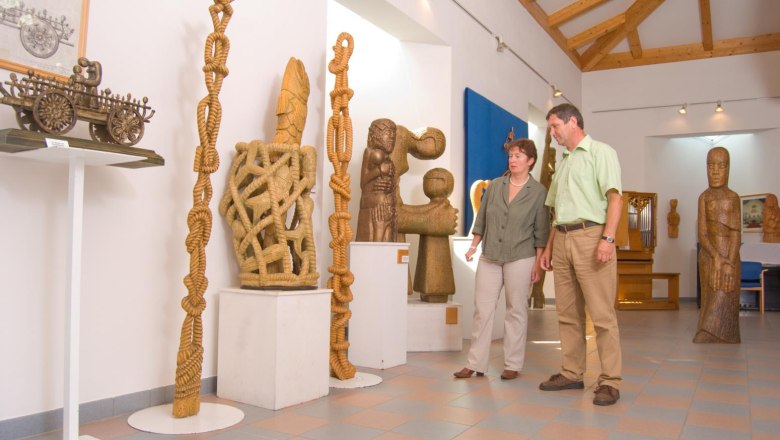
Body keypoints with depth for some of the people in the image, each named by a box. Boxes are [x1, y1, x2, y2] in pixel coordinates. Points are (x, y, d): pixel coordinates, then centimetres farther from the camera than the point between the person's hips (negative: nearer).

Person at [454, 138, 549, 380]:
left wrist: (538, 262, -6)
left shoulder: (538, 192, -2)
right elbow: (482, 219, 12)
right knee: (482, 308, 3)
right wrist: (473, 246, 8)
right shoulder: (495, 185, 7)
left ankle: (512, 365, 15)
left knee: (516, 310, 4)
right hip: (489, 257, 3)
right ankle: (475, 364, 10)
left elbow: (541, 231, -2)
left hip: (520, 258, -3)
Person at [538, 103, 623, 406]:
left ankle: (610, 381, 0)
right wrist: (549, 246, 18)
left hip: (590, 236, -7)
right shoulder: (563, 163, 23)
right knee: (568, 313, 9)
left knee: (602, 314, -6)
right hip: (563, 239, 7)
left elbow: (614, 197, -9)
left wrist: (608, 238, -20)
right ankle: (572, 373, 17)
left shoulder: (600, 152, 2)